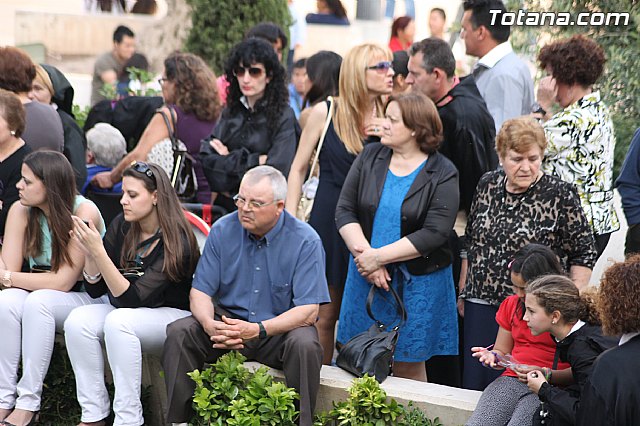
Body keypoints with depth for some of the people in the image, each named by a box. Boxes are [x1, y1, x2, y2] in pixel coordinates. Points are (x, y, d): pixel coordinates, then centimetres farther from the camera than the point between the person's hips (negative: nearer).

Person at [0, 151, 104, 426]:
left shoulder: (84, 213, -19)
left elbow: (63, 281, -22)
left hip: (89, 299, -5)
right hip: (45, 297, 5)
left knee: (38, 301, -33)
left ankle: (28, 404, -27)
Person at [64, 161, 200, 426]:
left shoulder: (175, 242, -21)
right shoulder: (122, 227, -4)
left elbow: (132, 298, -26)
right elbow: (96, 290, -1)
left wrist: (98, 252, -33)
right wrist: (88, 252, -19)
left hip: (172, 315, -6)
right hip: (126, 309, 6)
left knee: (118, 321, -34)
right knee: (78, 320, -21)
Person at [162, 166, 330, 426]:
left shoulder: (305, 241, -12)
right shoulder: (223, 230, -1)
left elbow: (308, 312, -17)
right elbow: (200, 290, 0)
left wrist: (257, 330, -31)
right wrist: (209, 324, -24)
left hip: (280, 329, -3)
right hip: (228, 319, 3)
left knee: (305, 345, -34)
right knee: (179, 333, -21)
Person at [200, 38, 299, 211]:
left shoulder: (283, 117, -6)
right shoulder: (230, 112, 9)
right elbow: (205, 158, 0)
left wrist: (229, 160, -3)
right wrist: (254, 160, -10)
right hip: (225, 207, 4)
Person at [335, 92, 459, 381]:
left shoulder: (442, 174, -8)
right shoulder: (369, 157, 4)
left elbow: (434, 234, -16)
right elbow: (344, 211, 0)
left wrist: (378, 256, -18)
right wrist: (365, 255, -15)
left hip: (418, 282, -3)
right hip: (367, 276, 3)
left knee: (408, 367, 5)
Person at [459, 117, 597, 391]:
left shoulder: (560, 195, -8)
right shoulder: (487, 185, 6)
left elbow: (583, 256, -4)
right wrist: (463, 293, 18)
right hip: (481, 307, 5)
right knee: (474, 385, 7)